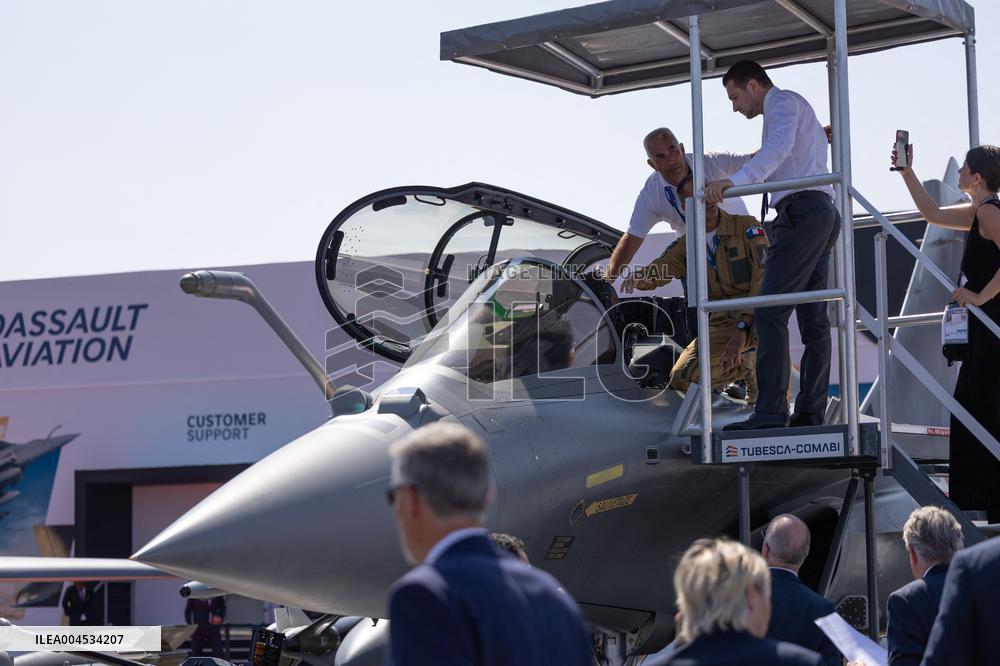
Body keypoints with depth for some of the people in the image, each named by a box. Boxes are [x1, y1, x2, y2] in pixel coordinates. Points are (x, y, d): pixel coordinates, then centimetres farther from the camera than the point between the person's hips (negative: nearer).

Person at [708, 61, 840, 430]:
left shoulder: (783, 102, -1)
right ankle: (810, 413, 3)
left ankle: (770, 411, -23)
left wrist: (734, 180, -34)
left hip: (801, 210, -11)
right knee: (813, 319, 5)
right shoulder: (797, 107, 31)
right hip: (823, 212, 11)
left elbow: (780, 145, -22)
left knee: (770, 312, -16)